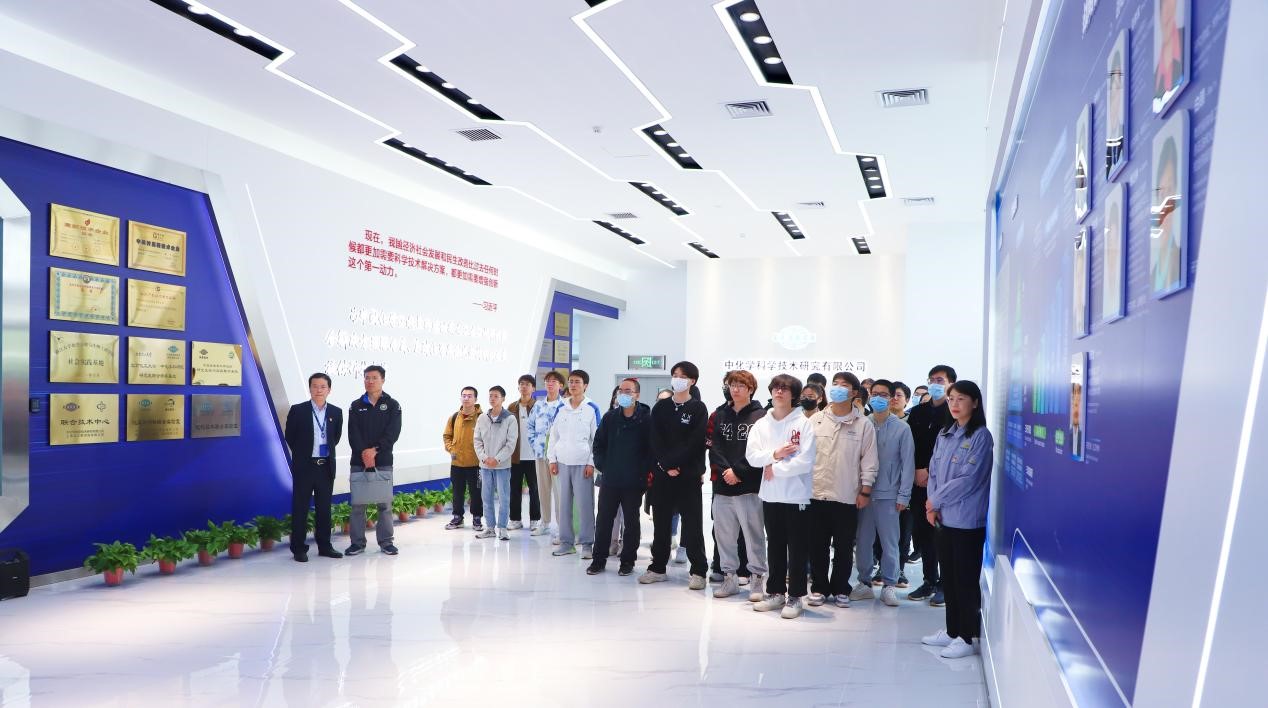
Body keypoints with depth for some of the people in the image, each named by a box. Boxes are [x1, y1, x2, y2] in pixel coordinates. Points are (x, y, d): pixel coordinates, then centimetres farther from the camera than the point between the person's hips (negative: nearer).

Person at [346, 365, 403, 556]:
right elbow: (353, 433, -1)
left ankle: (386, 541, 9)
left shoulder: (392, 405, 5)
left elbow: (393, 433, -5)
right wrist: (363, 452, -16)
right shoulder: (356, 406, 9)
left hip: (383, 462, -1)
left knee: (385, 504, 1)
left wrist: (375, 450, -15)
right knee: (358, 504, 2)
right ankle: (357, 542, 11)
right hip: (359, 462, 1)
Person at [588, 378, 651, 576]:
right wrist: (602, 465, 3)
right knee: (603, 520, 7)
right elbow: (598, 444, 10)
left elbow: (652, 448, -6)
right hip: (610, 480, 3)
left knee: (631, 521, 9)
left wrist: (643, 471, -9)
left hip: (634, 482, -3)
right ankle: (599, 560, 18)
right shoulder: (610, 417, 4)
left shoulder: (646, 419, -7)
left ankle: (627, 561, 19)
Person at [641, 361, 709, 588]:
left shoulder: (698, 408, 0)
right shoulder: (661, 407, 9)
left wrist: (673, 462, -14)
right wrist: (665, 466, -11)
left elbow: (695, 443, -9)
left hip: (689, 474, -3)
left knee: (692, 523, -1)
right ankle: (657, 568, 19)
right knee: (661, 521, 9)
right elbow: (655, 440, 2)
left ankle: (699, 571, 6)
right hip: (662, 473, 4)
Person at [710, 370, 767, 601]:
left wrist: (738, 472, -12)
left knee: (753, 534, -2)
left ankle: (757, 578, 8)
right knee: (723, 534, 9)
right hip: (723, 486, 5)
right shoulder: (720, 415, 12)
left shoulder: (760, 416, -2)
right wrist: (725, 470, -9)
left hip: (749, 486, -5)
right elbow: (714, 446, 6)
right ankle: (729, 577, 20)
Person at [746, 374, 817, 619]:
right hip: (771, 495, 4)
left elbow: (806, 461, -15)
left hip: (797, 495, -4)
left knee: (797, 548, 3)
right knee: (774, 546, 14)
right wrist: (775, 454, -17)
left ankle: (795, 596, 11)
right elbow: (751, 456, -2)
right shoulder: (761, 424, 7)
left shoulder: (803, 423, -7)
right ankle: (775, 592, 24)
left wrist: (775, 469, -12)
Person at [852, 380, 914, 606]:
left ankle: (889, 585, 15)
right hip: (864, 492, 2)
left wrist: (904, 495, -5)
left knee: (889, 542, 3)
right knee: (863, 541, 8)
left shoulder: (902, 428, -2)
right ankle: (864, 583, 19)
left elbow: (908, 463, -1)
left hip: (888, 494, -2)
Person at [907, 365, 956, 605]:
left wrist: (932, 473, -11)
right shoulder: (918, 412, 14)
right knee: (921, 532, 7)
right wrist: (918, 470, -3)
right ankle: (929, 581, 19)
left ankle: (944, 584, 7)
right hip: (920, 483, 5)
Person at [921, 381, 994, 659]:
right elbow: (934, 471, 11)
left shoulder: (980, 436, -10)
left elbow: (969, 479, -16)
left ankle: (966, 638, 8)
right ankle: (952, 630, 25)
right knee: (948, 576, 14)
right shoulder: (945, 434, 12)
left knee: (966, 579, 0)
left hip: (967, 520, -7)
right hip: (944, 518, 7)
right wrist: (932, 505, -3)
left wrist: (936, 500, -10)